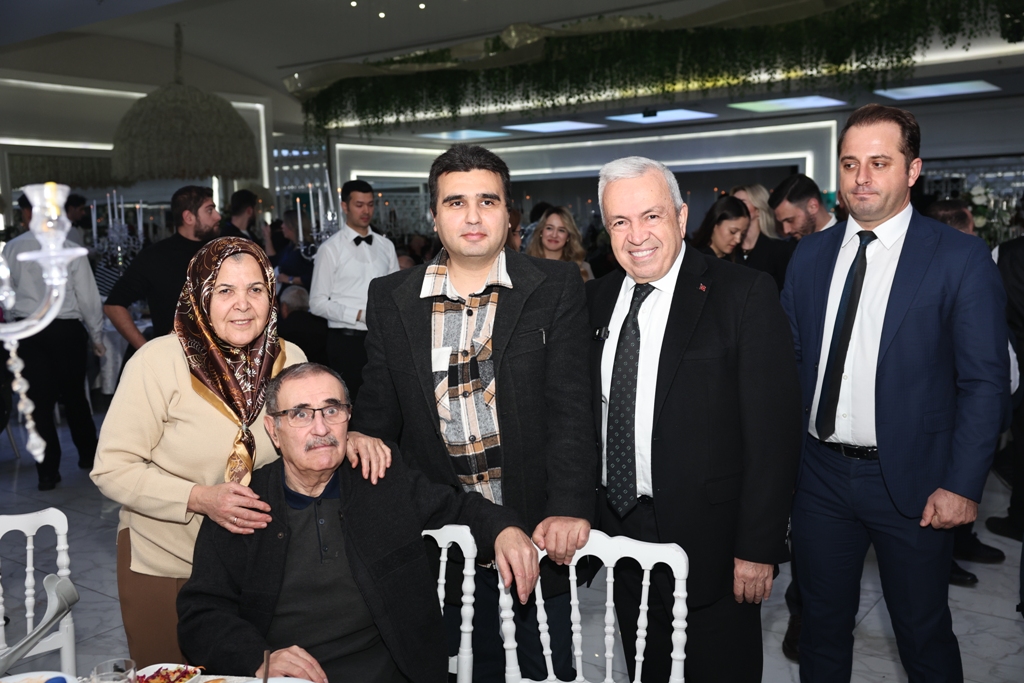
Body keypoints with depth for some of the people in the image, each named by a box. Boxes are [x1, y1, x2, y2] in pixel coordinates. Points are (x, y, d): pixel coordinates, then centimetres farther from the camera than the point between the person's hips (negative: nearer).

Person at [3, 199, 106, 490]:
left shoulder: (11, 249, -1)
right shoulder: (70, 250, -9)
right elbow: (88, 297, -5)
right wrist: (96, 337, 6)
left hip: (26, 331, 1)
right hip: (66, 329, -1)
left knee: (39, 400, 6)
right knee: (74, 395, 14)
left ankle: (48, 471, 9)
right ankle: (87, 454, 30)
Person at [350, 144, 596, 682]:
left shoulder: (556, 289, -4)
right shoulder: (390, 299, 3)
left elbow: (570, 406, -10)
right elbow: (379, 411, 7)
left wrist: (568, 509, -20)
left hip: (538, 533, -1)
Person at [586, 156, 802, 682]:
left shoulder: (745, 295, -12)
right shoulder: (596, 299, 5)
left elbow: (774, 429, -14)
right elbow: (587, 413, 9)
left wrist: (759, 547, -16)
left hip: (708, 540, -5)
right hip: (619, 533, 5)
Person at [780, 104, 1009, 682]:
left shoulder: (961, 258, -8)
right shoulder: (811, 254, 4)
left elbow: (985, 383, -9)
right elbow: (791, 358, 7)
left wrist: (962, 485, -14)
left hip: (910, 482, -3)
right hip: (821, 473, 4)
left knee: (925, 634, 14)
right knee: (823, 623, 19)